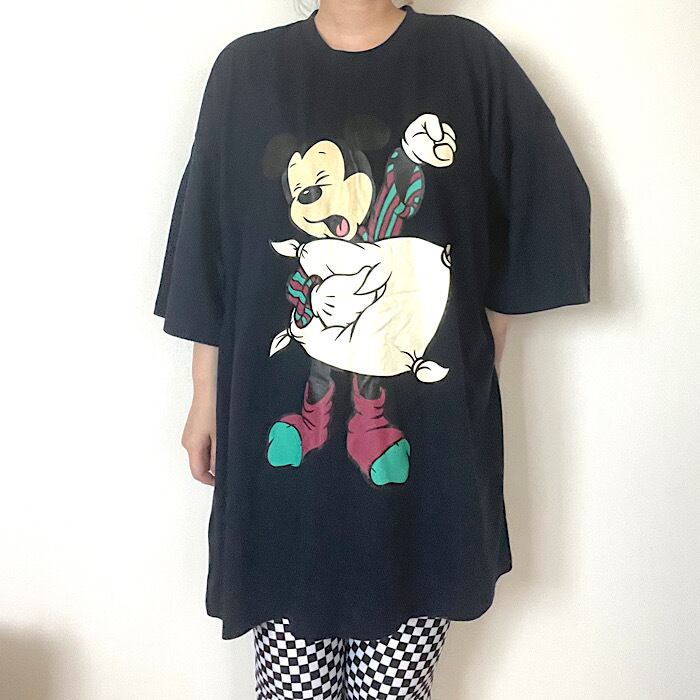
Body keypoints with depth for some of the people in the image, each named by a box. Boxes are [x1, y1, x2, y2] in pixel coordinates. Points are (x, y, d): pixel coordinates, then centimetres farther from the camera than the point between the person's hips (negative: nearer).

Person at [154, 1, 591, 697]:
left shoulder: (470, 58, 6)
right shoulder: (246, 69, 7)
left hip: (425, 421, 0)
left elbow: (533, 219, 6)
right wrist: (206, 398, 7)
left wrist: (479, 370, 2)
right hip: (285, 410, 1)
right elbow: (208, 248, 7)